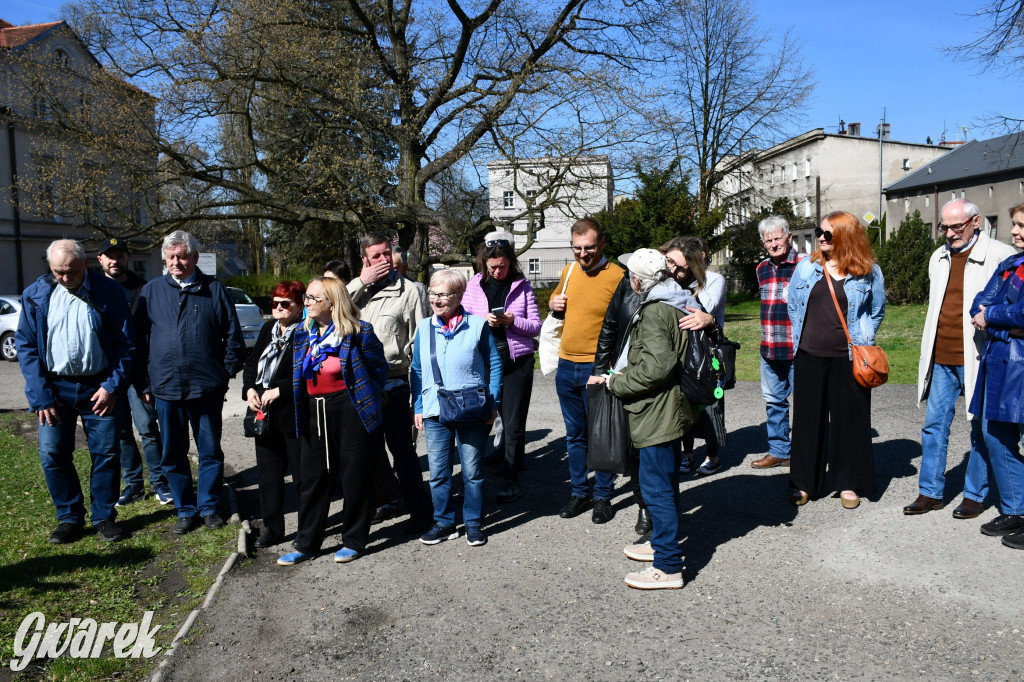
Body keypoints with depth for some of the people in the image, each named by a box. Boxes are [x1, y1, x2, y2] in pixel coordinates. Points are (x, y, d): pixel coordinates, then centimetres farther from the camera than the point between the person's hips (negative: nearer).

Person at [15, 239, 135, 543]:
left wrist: (113, 386, -10)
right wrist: (40, 395, -7)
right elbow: (25, 345, 1)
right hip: (55, 387, 2)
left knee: (106, 454, 3)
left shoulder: (110, 292, -4)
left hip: (99, 388, -1)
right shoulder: (36, 295, 0)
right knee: (53, 455, 5)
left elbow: (125, 343, -2)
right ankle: (70, 517, 21)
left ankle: (104, 517, 19)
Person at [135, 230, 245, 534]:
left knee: (210, 451, 8)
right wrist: (144, 383, 4)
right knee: (173, 455, 10)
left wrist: (227, 373, -1)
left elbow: (232, 336, 5)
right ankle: (185, 510, 24)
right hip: (166, 389, 2)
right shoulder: (151, 291, 7)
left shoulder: (214, 289, 3)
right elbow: (140, 339, 8)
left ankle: (209, 506, 23)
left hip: (207, 387, -1)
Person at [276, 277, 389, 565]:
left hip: (352, 412, -6)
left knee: (355, 478, 5)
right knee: (312, 478, 11)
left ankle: (354, 542, 21)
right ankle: (306, 544, 24)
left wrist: (363, 396, 1)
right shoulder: (302, 333, 8)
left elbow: (379, 369, -3)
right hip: (315, 413, 6)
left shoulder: (358, 331, -11)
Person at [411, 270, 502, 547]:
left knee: (472, 472, 8)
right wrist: (418, 407, 7)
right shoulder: (424, 327, 4)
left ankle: (473, 523, 24)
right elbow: (417, 370, 11)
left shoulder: (477, 325, -5)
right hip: (434, 412, 3)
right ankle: (444, 523, 25)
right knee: (438, 473, 9)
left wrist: (493, 403, -3)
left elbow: (494, 364, 1)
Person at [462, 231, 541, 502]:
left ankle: (511, 479, 15)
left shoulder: (522, 286, 1)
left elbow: (536, 326, 3)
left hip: (517, 360, -1)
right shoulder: (474, 285, 4)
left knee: (513, 425, 3)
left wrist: (512, 321, -15)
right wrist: (484, 321, -14)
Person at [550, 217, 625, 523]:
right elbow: (555, 299, 26)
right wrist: (554, 304, 2)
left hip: (597, 368, -5)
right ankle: (579, 492, 28)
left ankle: (602, 497, 20)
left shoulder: (617, 276, -11)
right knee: (574, 434, 15)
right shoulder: (569, 270, 8)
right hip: (566, 366, 6)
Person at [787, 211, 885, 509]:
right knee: (807, 417, 8)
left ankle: (849, 482, 20)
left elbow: (877, 311, 11)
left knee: (849, 418, 6)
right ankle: (805, 482, 19)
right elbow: (793, 305, 16)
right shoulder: (806, 267, 4)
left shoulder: (868, 272, -1)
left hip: (848, 359, -2)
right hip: (809, 356, 2)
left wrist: (861, 341, 3)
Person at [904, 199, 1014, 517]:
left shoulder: (1001, 255, -6)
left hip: (977, 359, -5)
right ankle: (930, 492, 18)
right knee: (934, 425, 8)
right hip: (941, 359, 6)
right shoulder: (939, 257, 13)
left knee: (981, 429, 6)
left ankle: (975, 495, 18)